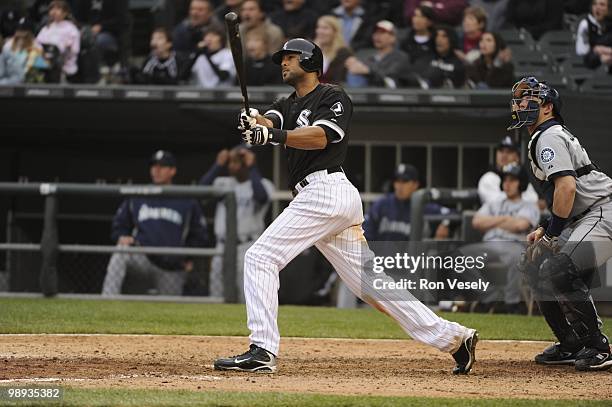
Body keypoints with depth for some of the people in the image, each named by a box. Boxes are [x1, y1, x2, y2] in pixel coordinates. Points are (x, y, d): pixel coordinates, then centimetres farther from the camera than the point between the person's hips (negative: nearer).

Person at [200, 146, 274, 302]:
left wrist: (252, 167, -13)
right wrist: (218, 165, -1)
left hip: (248, 247, -5)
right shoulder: (224, 183, 15)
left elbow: (261, 197, -21)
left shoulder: (263, 184, 2)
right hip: (222, 247, 6)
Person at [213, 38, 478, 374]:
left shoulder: (334, 97, 1)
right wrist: (255, 123, -21)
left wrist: (275, 135, -31)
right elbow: (269, 123, 3)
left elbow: (319, 137, -17)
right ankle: (452, 337, 7)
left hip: (324, 191, -9)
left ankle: (262, 351, -18)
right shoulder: (287, 105, 25)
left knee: (260, 258, -12)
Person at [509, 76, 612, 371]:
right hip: (584, 217, 11)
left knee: (559, 270, -24)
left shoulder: (549, 137, -12)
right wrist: (545, 230, 15)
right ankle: (571, 346, 17)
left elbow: (567, 185, -25)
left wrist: (552, 233, -19)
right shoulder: (543, 137, 21)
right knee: (536, 267, 12)